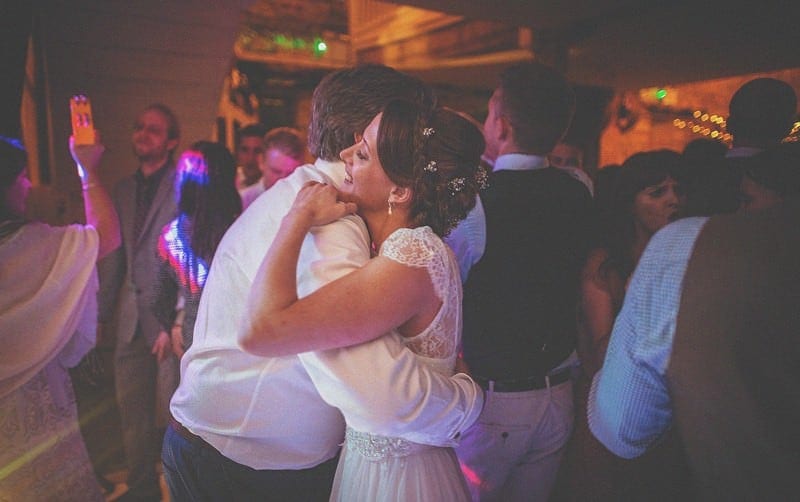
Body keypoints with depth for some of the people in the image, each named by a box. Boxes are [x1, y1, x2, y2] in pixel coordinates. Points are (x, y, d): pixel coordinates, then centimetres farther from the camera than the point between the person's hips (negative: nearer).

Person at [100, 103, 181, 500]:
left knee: (173, 413, 6)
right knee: (133, 412, 14)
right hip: (131, 318, 6)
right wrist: (101, 314, 9)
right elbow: (115, 256, 14)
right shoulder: (123, 189, 13)